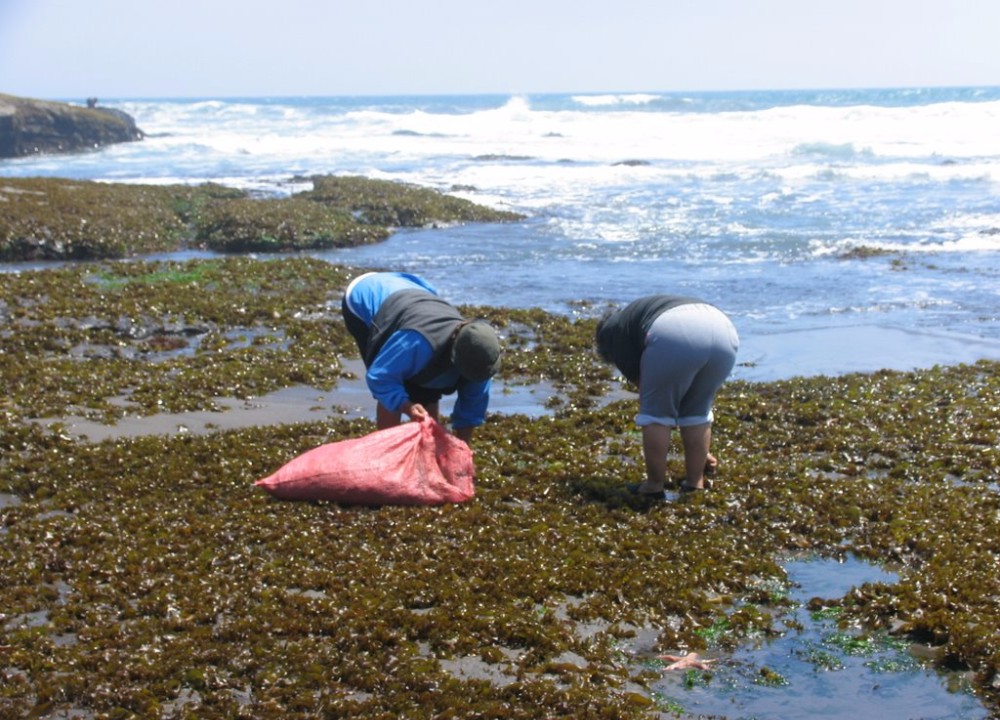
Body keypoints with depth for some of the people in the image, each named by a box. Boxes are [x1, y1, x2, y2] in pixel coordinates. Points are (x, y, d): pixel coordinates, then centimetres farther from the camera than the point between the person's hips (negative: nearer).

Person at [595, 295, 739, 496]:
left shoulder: (611, 330, 27)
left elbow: (638, 379, 19)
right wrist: (704, 450, 54)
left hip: (675, 335, -6)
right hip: (723, 330, 6)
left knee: (656, 412, 13)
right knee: (698, 411, 24)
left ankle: (654, 486, 20)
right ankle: (696, 484, 28)